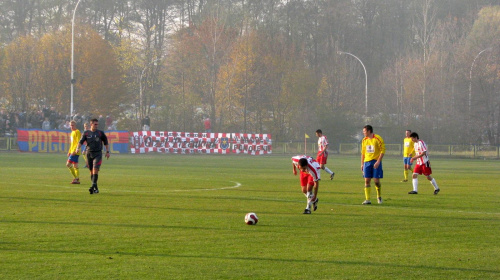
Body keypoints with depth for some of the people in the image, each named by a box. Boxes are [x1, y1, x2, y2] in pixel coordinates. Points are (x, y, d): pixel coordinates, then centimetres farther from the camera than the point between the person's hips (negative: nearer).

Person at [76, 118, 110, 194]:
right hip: (89, 154, 2)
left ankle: (93, 186, -25)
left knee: (95, 169, -18)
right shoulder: (86, 133, 5)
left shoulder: (100, 133, 4)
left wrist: (107, 152, 10)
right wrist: (78, 148, -20)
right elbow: (81, 141, -2)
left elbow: (106, 142, 14)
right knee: (91, 171, 6)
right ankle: (96, 188, 14)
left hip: (98, 154, -2)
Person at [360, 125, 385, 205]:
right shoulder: (364, 140, 11)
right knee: (367, 180, -4)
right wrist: (362, 164, 12)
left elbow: (383, 150, -9)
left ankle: (379, 197, 18)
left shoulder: (378, 139, -7)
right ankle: (367, 199, -3)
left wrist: (378, 161, -17)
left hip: (376, 162, -5)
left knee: (376, 180, -6)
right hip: (367, 162, 5)